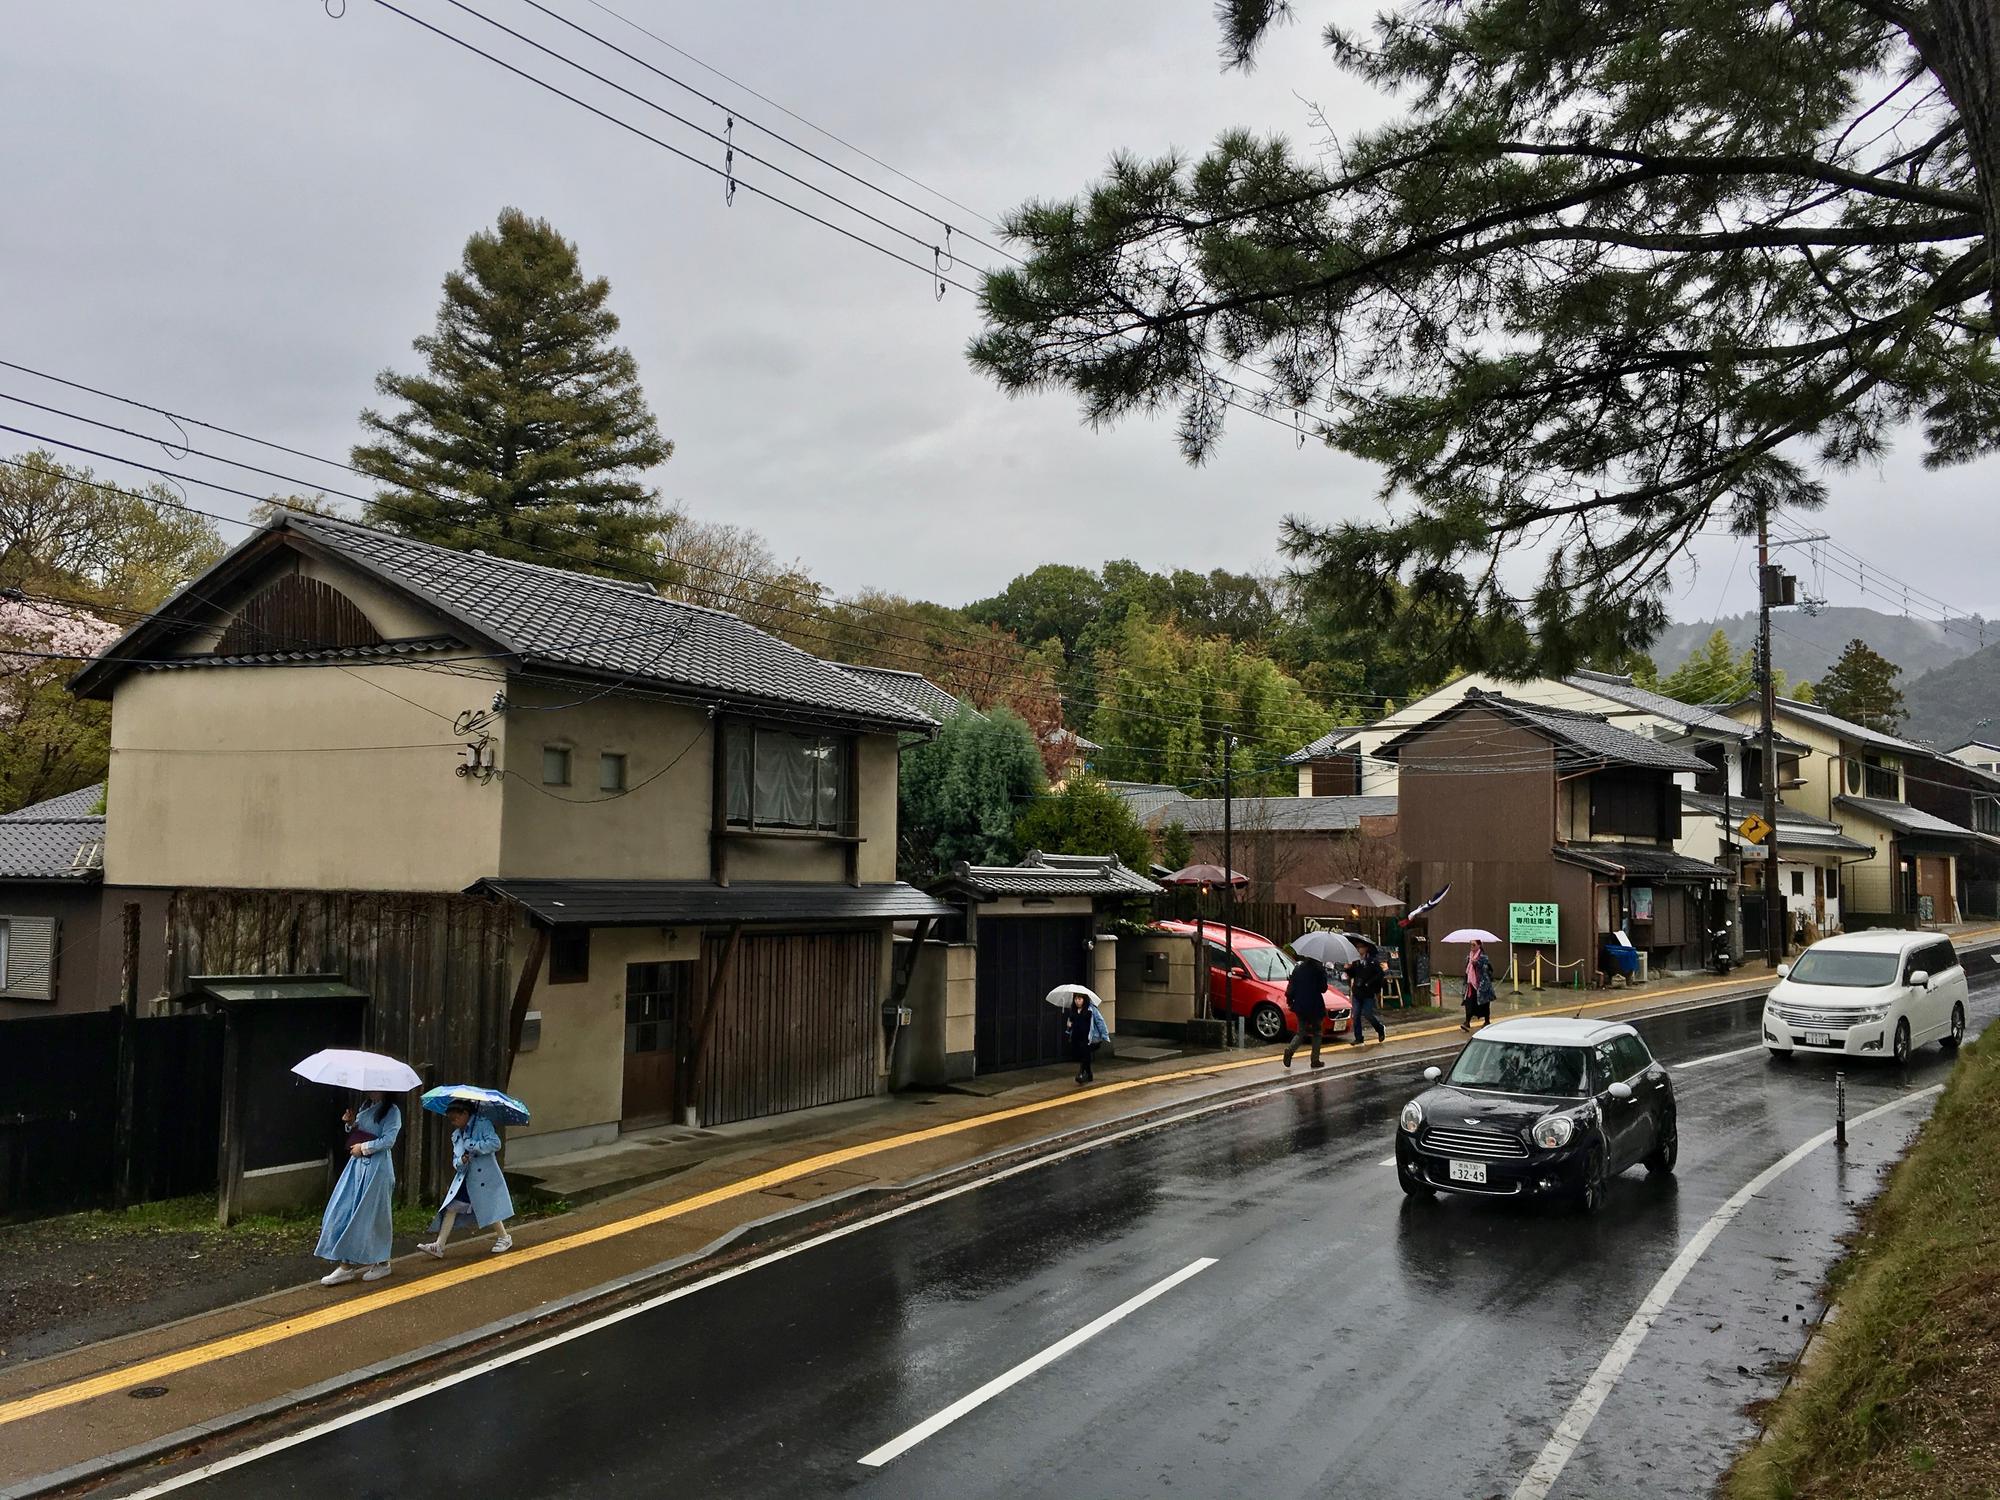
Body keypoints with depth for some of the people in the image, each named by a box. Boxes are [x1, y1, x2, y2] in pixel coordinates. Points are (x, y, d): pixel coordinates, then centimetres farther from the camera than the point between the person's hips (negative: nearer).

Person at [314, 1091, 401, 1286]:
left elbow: (388, 1140, -18)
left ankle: (381, 1263, 14)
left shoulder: (392, 1112, -9)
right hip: (357, 1162, 8)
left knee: (373, 1213, 0)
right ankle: (346, 1264, 4)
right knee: (345, 1210, 1)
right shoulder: (365, 1106, 13)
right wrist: (350, 1123, 1)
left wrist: (363, 1147, -13)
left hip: (377, 1165, -8)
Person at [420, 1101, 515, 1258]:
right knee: (451, 1207, -4)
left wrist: (472, 1145, -19)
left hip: (484, 1175, -6)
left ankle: (505, 1238, 23)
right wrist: (461, 1161, -9)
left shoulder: (483, 1124, -10)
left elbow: (495, 1144, -22)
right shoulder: (456, 1135, 13)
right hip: (464, 1177, 6)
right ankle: (439, 1245, -5)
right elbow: (455, 1159, 15)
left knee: (490, 1207, 3)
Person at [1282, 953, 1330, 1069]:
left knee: (1301, 1032, 13)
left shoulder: (1297, 970, 2)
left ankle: (1290, 1050, -13)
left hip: (1300, 1007, 4)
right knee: (1317, 1033, 12)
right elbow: (1323, 988, -8)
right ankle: (1315, 1060, 11)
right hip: (1315, 1007, -4)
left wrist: (1289, 1001, 11)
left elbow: (1290, 988, 0)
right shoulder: (1319, 969, -12)